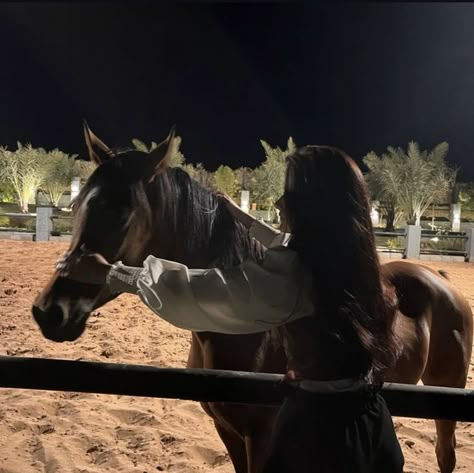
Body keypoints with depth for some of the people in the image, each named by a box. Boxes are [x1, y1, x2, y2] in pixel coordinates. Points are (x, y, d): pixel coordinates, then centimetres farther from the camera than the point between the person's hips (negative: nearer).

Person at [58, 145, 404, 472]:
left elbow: (199, 292, -27)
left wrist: (109, 274, -19)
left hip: (320, 423, -8)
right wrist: (246, 221, 30)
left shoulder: (296, 272, -25)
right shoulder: (348, 258, 0)